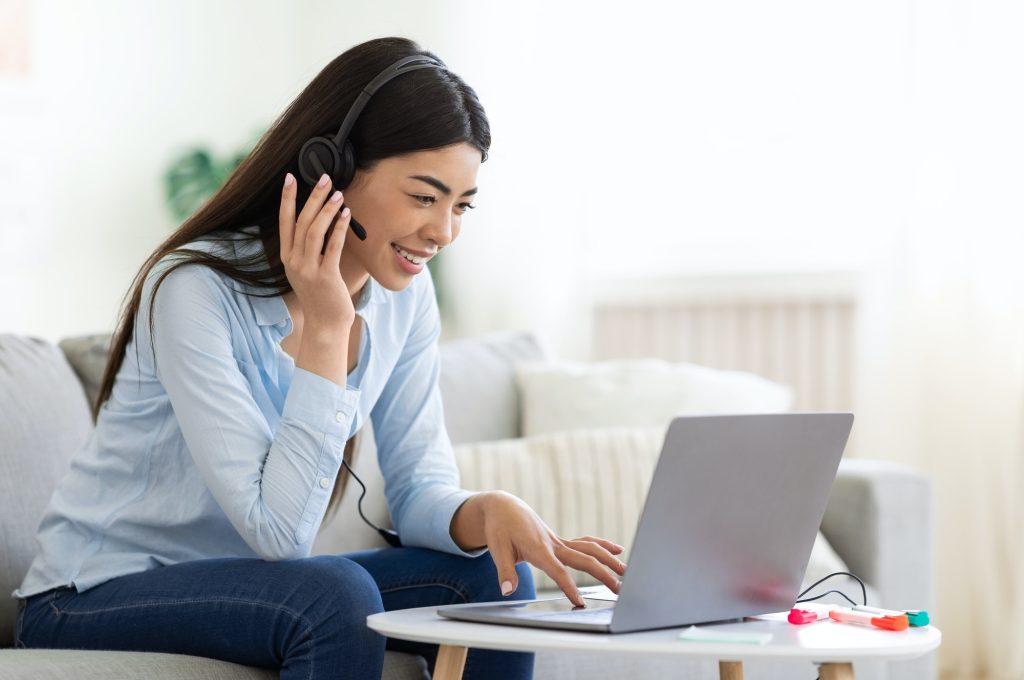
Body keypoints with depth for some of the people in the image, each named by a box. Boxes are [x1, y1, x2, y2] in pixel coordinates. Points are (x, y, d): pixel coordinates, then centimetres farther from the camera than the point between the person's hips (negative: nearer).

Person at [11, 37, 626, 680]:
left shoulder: (404, 295, -3)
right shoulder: (196, 289, -25)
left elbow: (420, 488, -3)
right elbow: (277, 530, -28)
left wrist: (490, 508, -26)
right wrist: (325, 327, -30)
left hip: (250, 579, 7)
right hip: (92, 600, -7)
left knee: (492, 579, -12)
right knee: (335, 597, -33)